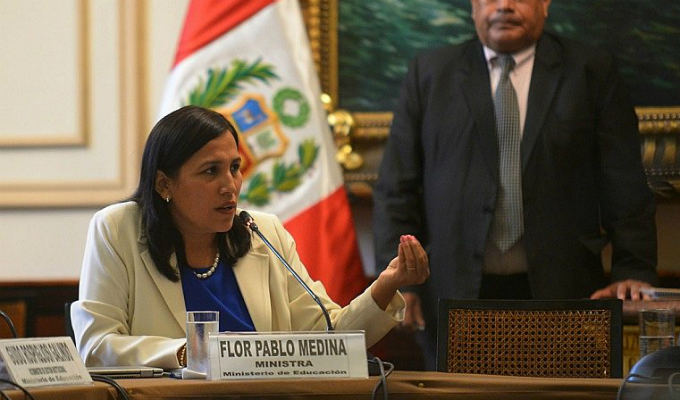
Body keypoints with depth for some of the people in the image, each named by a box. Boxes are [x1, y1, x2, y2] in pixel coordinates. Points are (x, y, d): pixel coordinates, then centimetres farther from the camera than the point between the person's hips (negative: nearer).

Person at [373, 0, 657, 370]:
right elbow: (396, 188, 9)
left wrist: (634, 270, -6)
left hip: (558, 293, -1)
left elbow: (626, 188, 4)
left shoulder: (592, 72, 8)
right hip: (456, 294, 1)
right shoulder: (429, 73, 11)